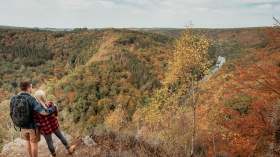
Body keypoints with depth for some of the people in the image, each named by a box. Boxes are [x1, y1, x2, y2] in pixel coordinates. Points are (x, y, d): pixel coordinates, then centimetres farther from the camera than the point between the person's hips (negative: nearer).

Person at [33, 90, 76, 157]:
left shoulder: (35, 110, -25)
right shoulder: (51, 104, -19)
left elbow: (37, 123, -16)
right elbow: (55, 114, -4)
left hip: (45, 129, -2)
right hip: (54, 125, 2)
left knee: (49, 142, 20)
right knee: (60, 136, 26)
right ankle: (69, 149, 43)